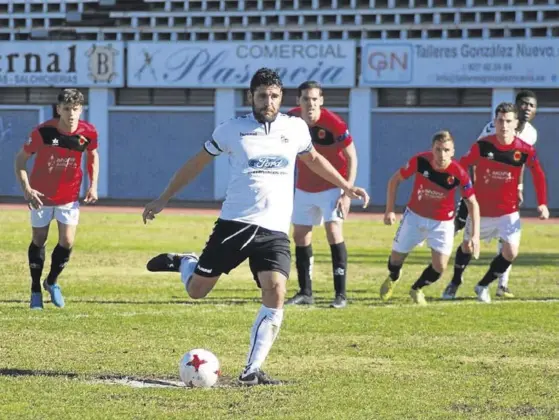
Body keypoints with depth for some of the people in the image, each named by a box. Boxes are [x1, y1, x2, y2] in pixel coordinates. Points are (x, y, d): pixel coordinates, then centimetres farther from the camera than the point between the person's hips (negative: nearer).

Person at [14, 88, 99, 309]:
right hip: (42, 195, -2)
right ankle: (35, 289, 23)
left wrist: (93, 185, 0)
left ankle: (52, 282, 23)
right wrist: (26, 189, -22)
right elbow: (21, 159, -12)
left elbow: (93, 156, 7)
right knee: (39, 240, 7)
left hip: (69, 196, 2)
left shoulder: (88, 132, -15)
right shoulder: (43, 132, -23)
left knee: (67, 242, -3)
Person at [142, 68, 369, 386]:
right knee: (197, 291, 2)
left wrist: (346, 186, 27)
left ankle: (253, 369, -11)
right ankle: (182, 263, 38)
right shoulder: (232, 129, 0)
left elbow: (313, 158, 28)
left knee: (276, 296, -17)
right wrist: (164, 199, 11)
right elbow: (197, 163, 10)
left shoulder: (296, 128, 6)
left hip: (275, 230, 1)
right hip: (235, 224, -1)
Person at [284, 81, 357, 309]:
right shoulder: (291, 119, -10)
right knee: (300, 235, 7)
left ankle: (340, 294, -14)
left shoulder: (334, 123, -23)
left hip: (332, 185, -5)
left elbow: (352, 158, -14)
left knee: (333, 230, -16)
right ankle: (305, 292, 17)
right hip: (304, 186, 5)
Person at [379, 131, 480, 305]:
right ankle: (393, 278, 46)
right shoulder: (420, 161, -24)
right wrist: (389, 210, -12)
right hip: (414, 216, 1)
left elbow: (473, 203, -15)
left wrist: (475, 235, -23)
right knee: (397, 257, 7)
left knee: (439, 267, -8)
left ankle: (417, 289, 25)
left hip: (442, 223, -1)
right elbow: (395, 180, -8)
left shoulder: (459, 174, -26)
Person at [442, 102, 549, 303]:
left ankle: (483, 286, 12)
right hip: (481, 209, 0)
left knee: (511, 251, -13)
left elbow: (538, 175, 0)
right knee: (467, 246, 14)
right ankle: (455, 282, 43)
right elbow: (463, 165, -7)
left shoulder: (525, 150, -13)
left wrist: (542, 203, -4)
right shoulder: (482, 145, -15)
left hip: (508, 211, 0)